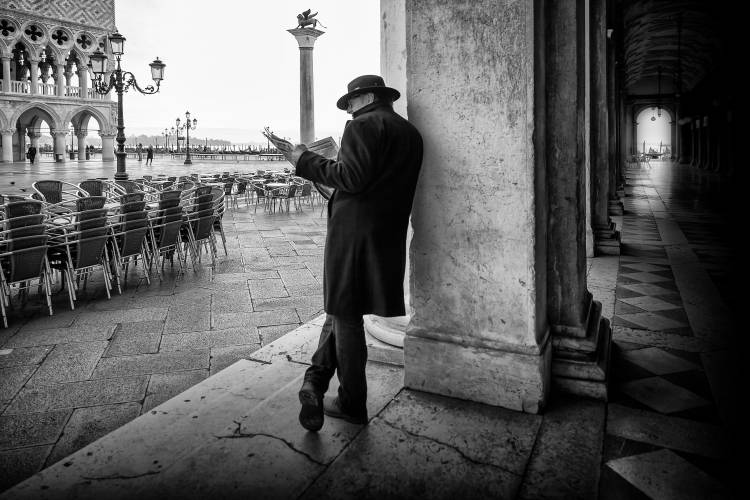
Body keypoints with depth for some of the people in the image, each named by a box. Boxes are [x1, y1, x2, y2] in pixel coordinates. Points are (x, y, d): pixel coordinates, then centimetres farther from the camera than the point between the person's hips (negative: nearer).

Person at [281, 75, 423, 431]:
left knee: (345, 313, 4)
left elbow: (352, 177, -19)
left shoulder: (363, 126, -9)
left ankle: (353, 404, 15)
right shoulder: (411, 133, 16)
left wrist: (306, 161, -9)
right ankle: (317, 382, 10)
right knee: (341, 308, 16)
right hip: (390, 235, 8)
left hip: (354, 231, -8)